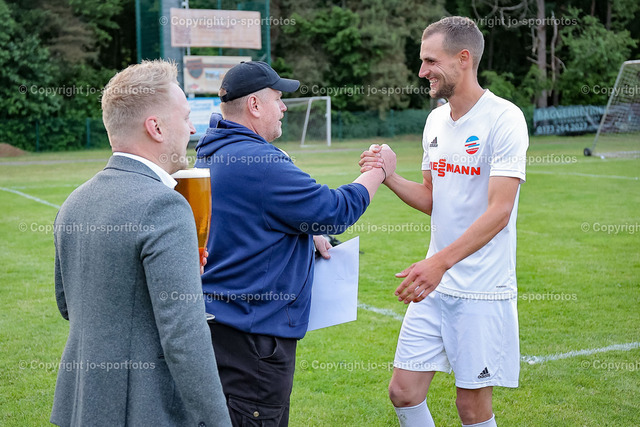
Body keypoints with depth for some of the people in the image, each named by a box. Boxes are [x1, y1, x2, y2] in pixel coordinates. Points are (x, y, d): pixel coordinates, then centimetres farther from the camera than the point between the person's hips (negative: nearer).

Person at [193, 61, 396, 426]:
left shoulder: (212, 155, 12)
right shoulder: (258, 162, -22)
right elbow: (334, 211, -17)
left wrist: (307, 235, 13)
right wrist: (379, 170, -1)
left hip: (219, 317, 11)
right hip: (252, 331, -11)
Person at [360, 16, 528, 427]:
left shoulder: (503, 118, -13)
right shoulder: (436, 120, 11)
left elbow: (499, 211, -21)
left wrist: (440, 262, -30)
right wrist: (388, 175, -1)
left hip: (482, 289, -7)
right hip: (435, 284, 7)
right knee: (404, 392, 6)